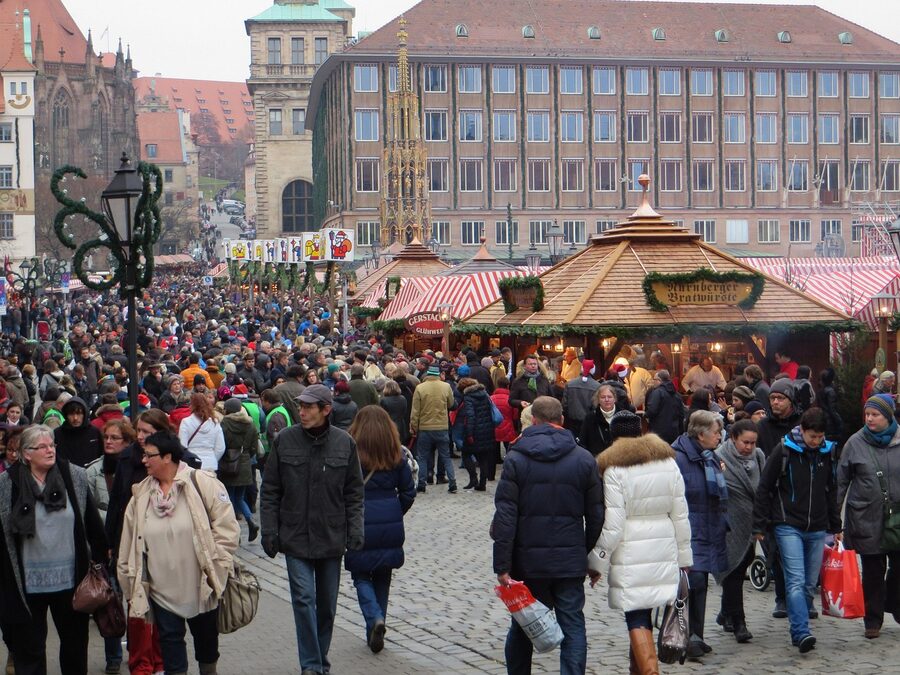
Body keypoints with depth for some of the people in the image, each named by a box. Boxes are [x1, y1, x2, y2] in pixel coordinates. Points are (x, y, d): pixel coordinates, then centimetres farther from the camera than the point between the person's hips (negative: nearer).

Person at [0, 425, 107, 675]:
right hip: (27, 583, -1)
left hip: (71, 578, 2)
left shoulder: (75, 477, -3)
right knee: (28, 646, 9)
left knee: (75, 642, 16)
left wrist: (100, 559, 4)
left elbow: (92, 523, 3)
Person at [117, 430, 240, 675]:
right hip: (162, 588, 3)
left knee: (206, 635, 14)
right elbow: (129, 542, 10)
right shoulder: (141, 494, 3)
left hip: (201, 586, -3)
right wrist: (130, 579, 10)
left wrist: (214, 567, -12)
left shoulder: (202, 483, -11)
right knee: (170, 637, 6)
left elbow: (227, 527, -11)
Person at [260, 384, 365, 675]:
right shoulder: (285, 440, -4)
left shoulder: (344, 443, -2)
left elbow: (354, 492, 4)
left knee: (327, 604, 11)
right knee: (304, 599, -10)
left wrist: (355, 530, -3)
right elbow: (270, 491, 0)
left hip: (332, 538, 2)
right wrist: (269, 531, -4)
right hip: (296, 537, -2)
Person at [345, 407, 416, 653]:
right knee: (382, 578, 16)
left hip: (360, 527, -3)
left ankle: (375, 618, -12)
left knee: (361, 577, 11)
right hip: (390, 530, 3)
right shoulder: (396, 456, 0)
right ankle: (375, 635, 20)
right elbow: (408, 492, 4)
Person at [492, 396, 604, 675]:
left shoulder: (515, 458, -4)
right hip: (570, 561, 0)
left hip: (528, 560, 0)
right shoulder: (584, 459, 1)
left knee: (521, 627, 14)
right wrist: (592, 557, 15)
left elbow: (505, 516, -9)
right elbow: (596, 515, 4)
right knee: (573, 627, 3)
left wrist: (502, 566, -8)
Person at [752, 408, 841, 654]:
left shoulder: (827, 453, 8)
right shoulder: (784, 451, -6)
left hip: (817, 529, 5)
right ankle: (802, 633, -22)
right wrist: (760, 526, -5)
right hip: (789, 526, -5)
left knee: (810, 584, 6)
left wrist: (836, 527, 20)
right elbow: (764, 489, -2)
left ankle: (798, 632, 15)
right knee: (796, 581, -15)